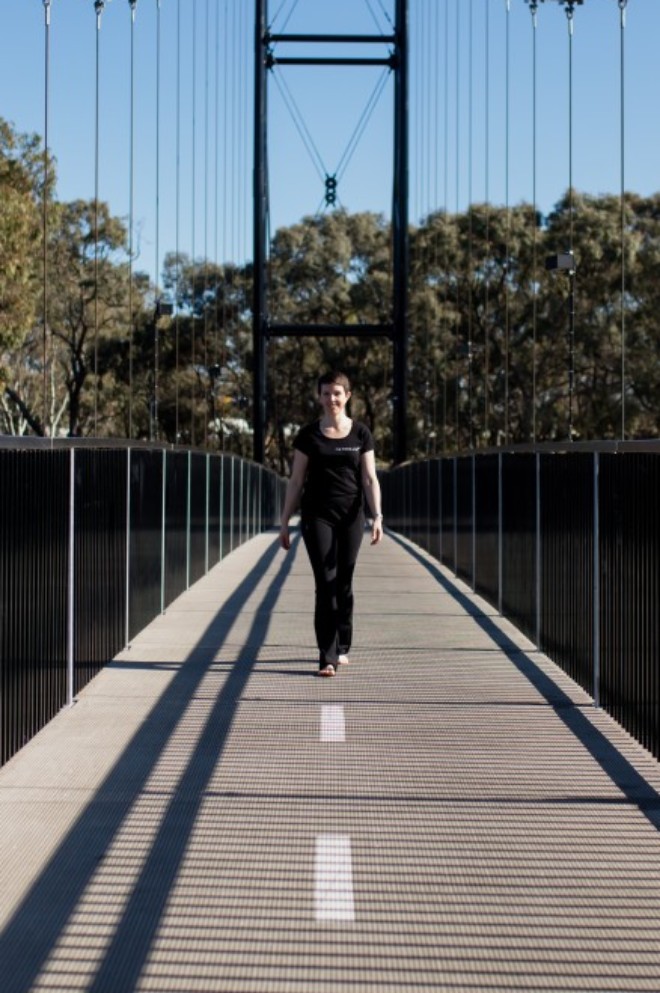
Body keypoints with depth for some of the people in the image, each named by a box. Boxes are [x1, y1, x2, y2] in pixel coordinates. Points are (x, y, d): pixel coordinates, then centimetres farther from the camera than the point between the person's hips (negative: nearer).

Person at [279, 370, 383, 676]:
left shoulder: (360, 434, 4)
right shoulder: (308, 435, 2)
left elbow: (370, 479, 2)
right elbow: (296, 481, 5)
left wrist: (377, 516, -10)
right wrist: (285, 522, 3)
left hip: (350, 516, 1)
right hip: (317, 516, -1)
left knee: (343, 584, 9)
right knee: (325, 585, -8)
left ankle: (342, 647, 25)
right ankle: (327, 657, -9)